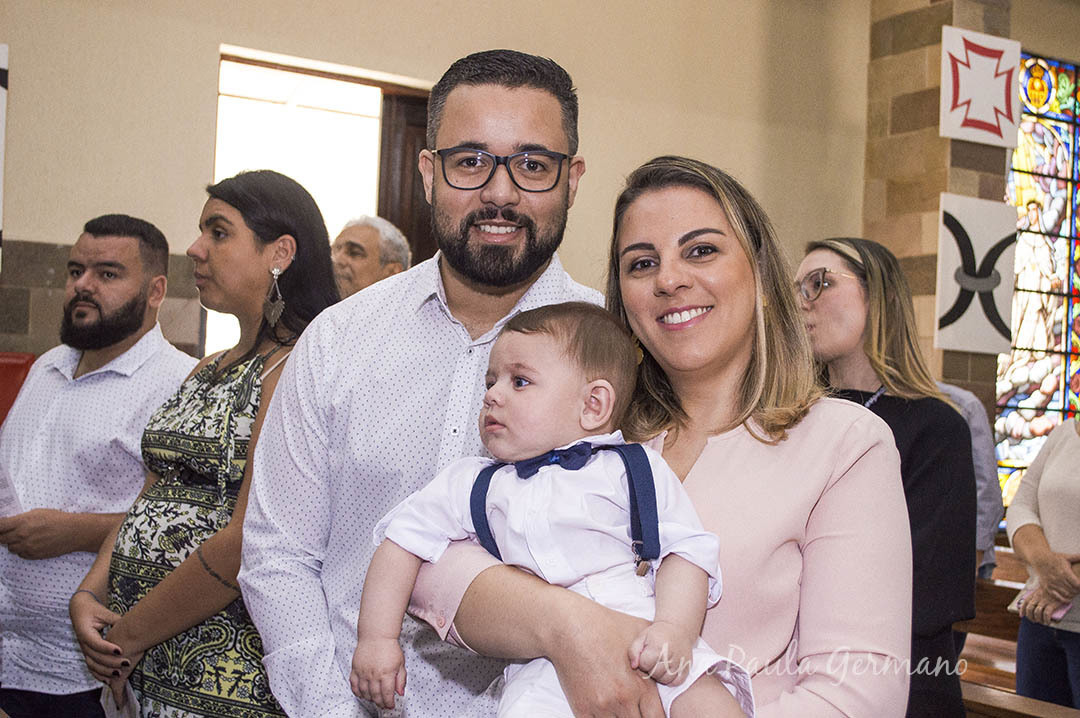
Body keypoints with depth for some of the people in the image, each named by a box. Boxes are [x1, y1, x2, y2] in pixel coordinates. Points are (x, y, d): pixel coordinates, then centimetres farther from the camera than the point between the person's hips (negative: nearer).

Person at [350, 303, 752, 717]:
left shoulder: (634, 471, 10)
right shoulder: (473, 486, 18)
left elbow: (685, 551, 3)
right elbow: (404, 541, 21)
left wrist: (675, 628, -15)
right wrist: (377, 638, 13)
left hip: (648, 645, -1)